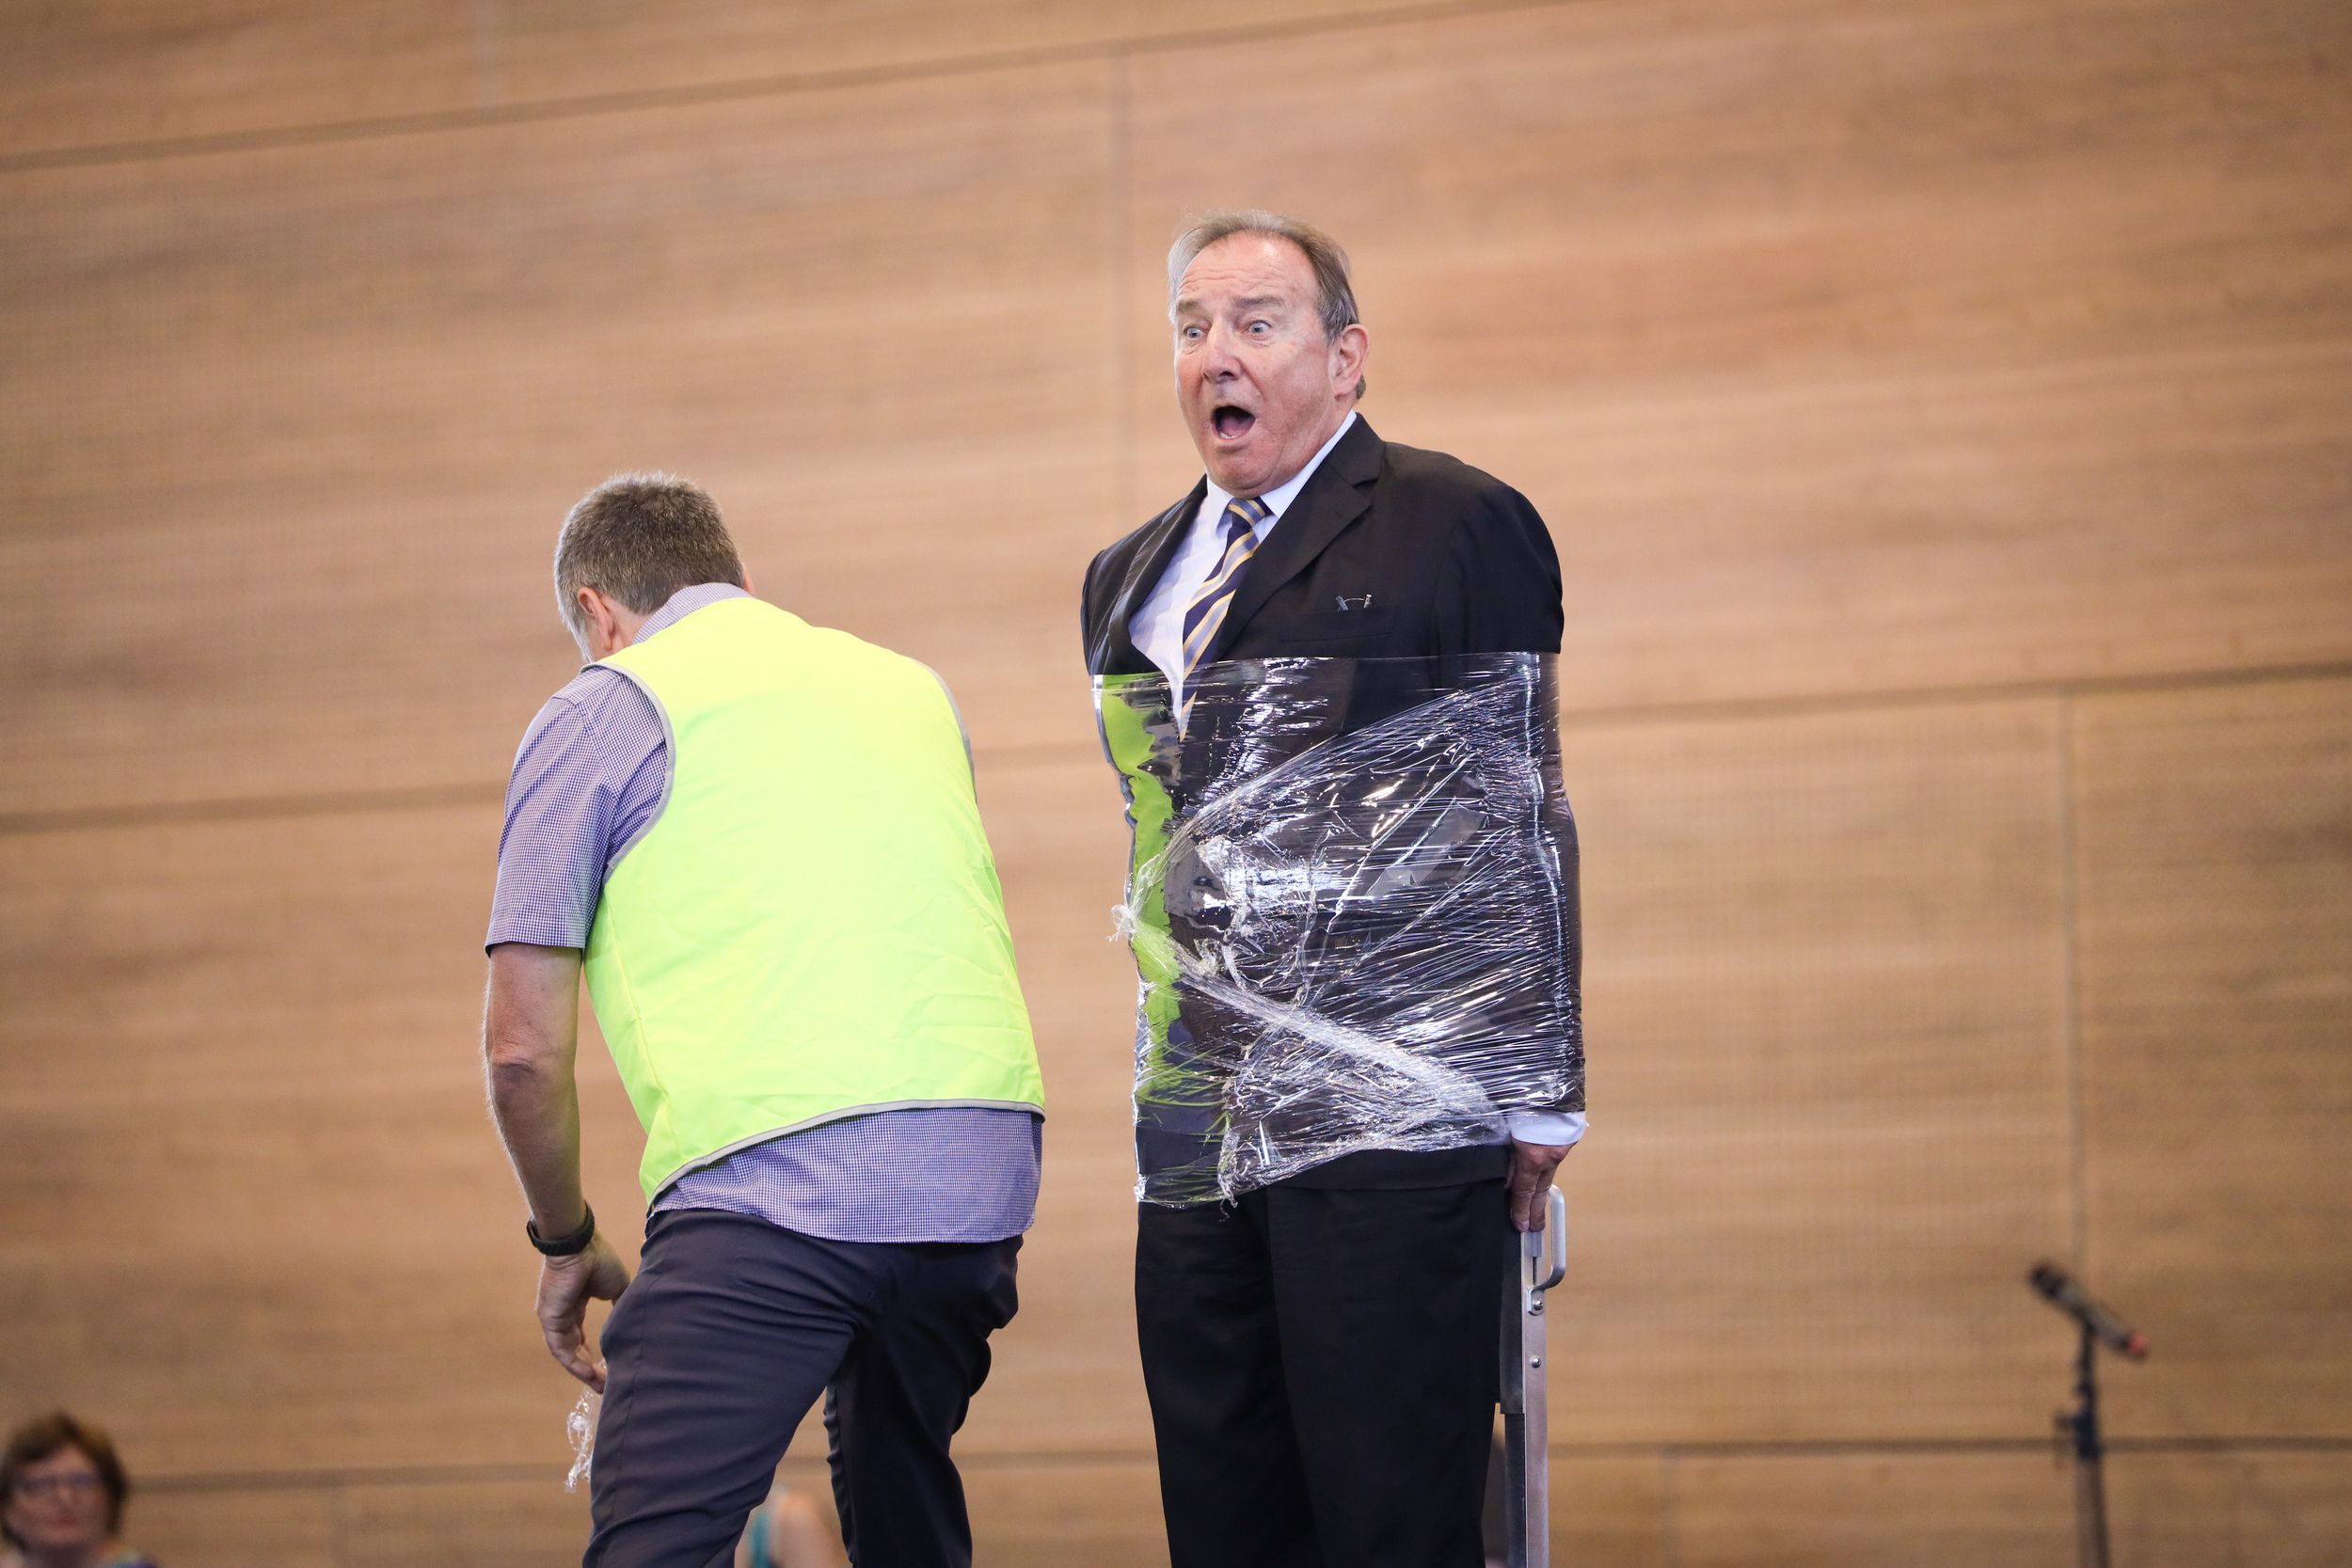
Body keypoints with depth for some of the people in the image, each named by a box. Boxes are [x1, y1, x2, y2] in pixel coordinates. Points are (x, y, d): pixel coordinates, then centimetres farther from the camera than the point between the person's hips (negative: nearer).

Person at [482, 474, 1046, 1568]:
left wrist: (565, 1243, 19)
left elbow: (524, 1048, 4)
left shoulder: (599, 714, 8)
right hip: (986, 1175, 7)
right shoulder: (912, 688, 26)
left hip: (776, 1181, -6)